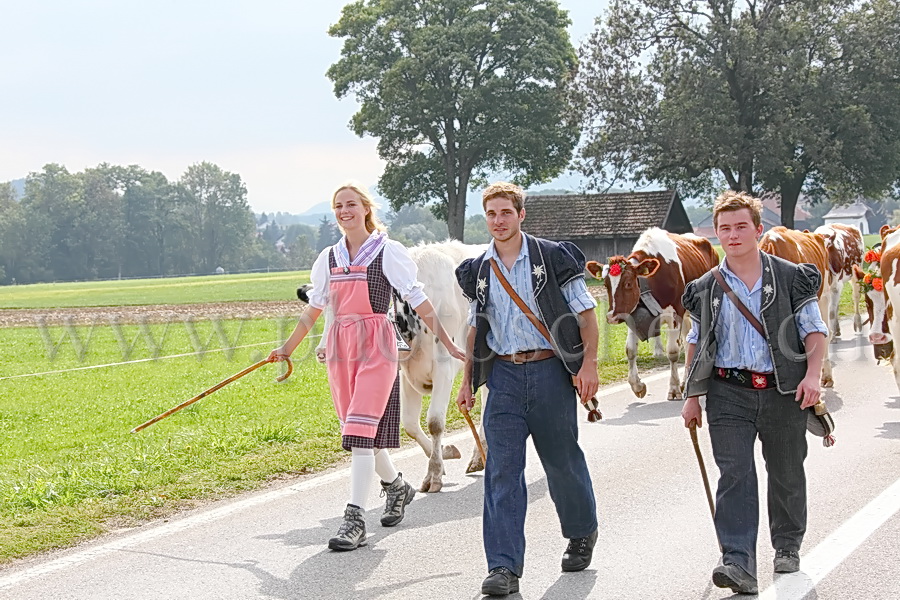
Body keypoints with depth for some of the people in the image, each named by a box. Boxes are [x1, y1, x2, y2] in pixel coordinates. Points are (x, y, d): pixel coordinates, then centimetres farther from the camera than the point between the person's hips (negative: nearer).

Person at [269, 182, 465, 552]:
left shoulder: (387, 252, -3)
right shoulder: (329, 258, 13)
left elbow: (418, 301, -5)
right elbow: (313, 309, 23)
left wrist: (449, 344, -8)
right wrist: (287, 348, 27)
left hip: (376, 345, -6)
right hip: (340, 347, 6)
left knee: (361, 430, -14)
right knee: (356, 430, 11)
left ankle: (354, 520, -11)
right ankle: (397, 487, 36)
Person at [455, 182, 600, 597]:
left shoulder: (553, 258, -2)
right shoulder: (478, 271, 10)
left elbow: (585, 313, -2)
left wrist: (589, 363, -12)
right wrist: (467, 381, 14)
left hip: (549, 370, -2)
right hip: (503, 375, 3)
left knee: (563, 460, 10)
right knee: (502, 469, -6)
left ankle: (582, 534, 37)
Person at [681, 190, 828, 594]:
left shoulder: (790, 277, 0)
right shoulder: (706, 289, 6)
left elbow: (814, 331, 1)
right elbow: (696, 344, 14)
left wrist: (812, 374, -14)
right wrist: (692, 395, 11)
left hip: (783, 391, 0)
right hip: (729, 393, 0)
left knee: (786, 473, 13)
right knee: (734, 475, -10)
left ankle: (787, 547, 35)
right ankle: (739, 564, -14)